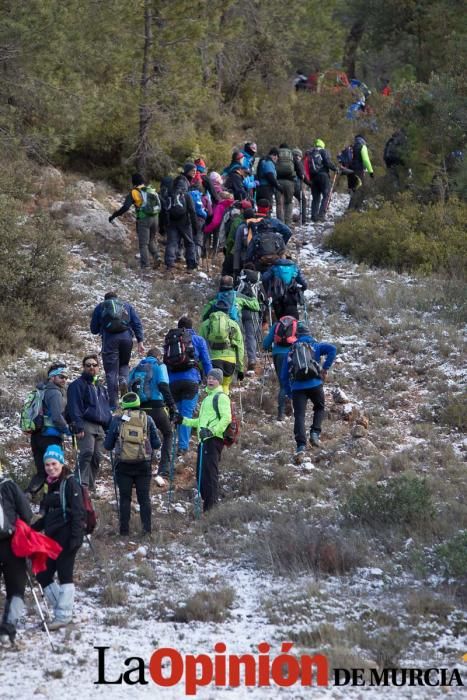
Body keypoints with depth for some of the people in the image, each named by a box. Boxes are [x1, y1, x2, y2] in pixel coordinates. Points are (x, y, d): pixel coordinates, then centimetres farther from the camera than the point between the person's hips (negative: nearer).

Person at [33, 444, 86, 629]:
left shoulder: (70, 484, -7)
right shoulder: (51, 485, 16)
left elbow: (78, 512, -14)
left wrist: (76, 537, -21)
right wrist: (32, 529, 17)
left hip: (67, 535, -9)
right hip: (52, 537, 9)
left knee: (64, 574, -6)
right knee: (43, 576, 6)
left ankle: (63, 615, 0)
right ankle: (62, 609, 17)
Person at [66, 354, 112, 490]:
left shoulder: (100, 387, 25)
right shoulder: (77, 385, 1)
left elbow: (106, 408, 28)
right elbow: (74, 408, -9)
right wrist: (78, 427, -19)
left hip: (100, 427, 7)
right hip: (86, 425, -7)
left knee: (97, 457, 4)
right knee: (86, 453, -21)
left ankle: (91, 485, 11)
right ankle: (82, 484, -24)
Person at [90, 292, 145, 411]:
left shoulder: (100, 307, 20)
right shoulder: (127, 306, 22)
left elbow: (94, 329, 18)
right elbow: (137, 324, 11)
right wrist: (140, 341, 6)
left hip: (109, 339, -2)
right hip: (126, 337, 2)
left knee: (111, 371, 0)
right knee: (124, 364, 24)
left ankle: (113, 404, -6)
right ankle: (124, 380, -9)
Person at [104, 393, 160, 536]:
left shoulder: (117, 420, 0)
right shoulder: (147, 419, 2)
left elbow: (108, 446, 5)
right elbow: (156, 444, 4)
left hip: (123, 465, -1)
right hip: (143, 464, 1)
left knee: (125, 498, 6)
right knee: (144, 497, 7)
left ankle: (124, 529, 5)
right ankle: (147, 528, 2)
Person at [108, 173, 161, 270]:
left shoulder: (134, 192, -5)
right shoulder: (151, 190, 10)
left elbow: (125, 207, -12)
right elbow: (159, 203, 14)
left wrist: (113, 216, -5)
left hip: (143, 220, -5)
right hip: (154, 218, 5)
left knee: (143, 244, 2)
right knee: (152, 240, 21)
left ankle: (145, 265, -2)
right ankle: (156, 257, 2)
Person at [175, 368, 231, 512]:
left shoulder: (221, 397, -3)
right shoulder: (208, 398, 26)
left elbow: (227, 418, -16)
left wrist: (213, 431, -24)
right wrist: (184, 420, 27)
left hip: (214, 440, -10)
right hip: (204, 440, 10)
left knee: (210, 472, -12)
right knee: (201, 474, 9)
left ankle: (212, 505, -12)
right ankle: (207, 504, 14)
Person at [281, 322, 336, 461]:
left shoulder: (291, 351, 19)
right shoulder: (315, 346, 14)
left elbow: (284, 376, 18)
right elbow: (332, 349, -6)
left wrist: (289, 393, 25)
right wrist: (325, 368, -1)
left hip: (297, 387, 1)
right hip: (314, 384, -1)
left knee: (299, 416, -3)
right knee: (319, 408, 24)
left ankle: (301, 446, -19)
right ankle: (315, 433, 3)